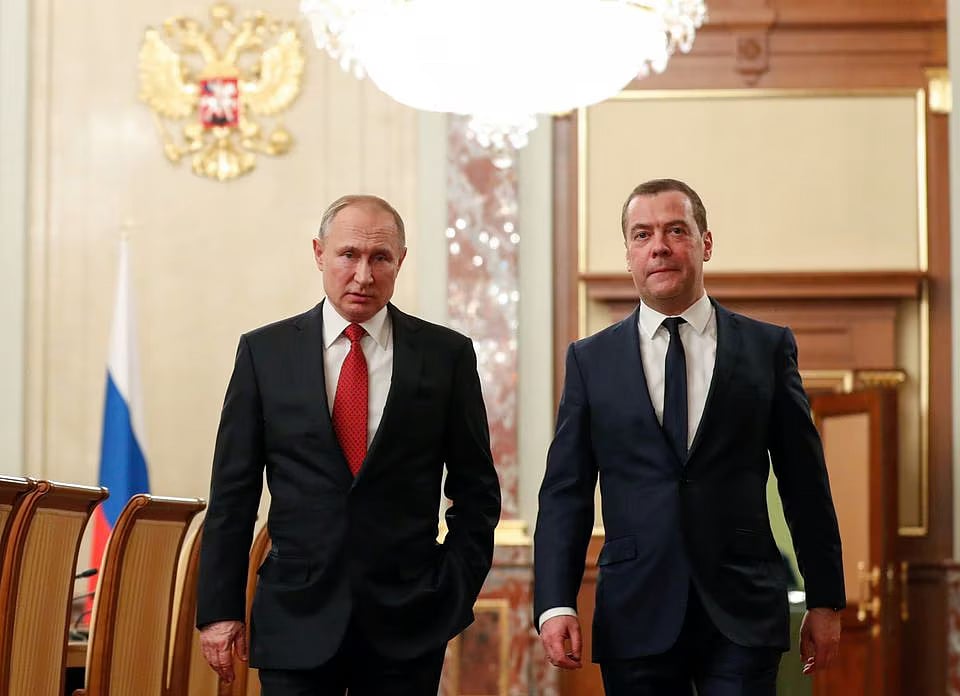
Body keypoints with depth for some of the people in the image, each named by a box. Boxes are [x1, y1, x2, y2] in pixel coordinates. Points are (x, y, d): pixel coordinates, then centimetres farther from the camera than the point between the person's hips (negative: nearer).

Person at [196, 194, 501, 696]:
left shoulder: (446, 354, 3)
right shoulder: (265, 352, 3)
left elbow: (476, 490, 8)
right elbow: (232, 493, 4)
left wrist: (455, 593, -1)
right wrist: (219, 609, 0)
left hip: (408, 619, 0)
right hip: (296, 619, 0)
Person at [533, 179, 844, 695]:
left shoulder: (768, 347, 6)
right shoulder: (590, 360, 7)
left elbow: (804, 482, 7)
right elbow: (566, 491, 4)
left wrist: (825, 600, 7)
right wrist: (555, 604, -7)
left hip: (743, 614, 0)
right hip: (635, 618, 1)